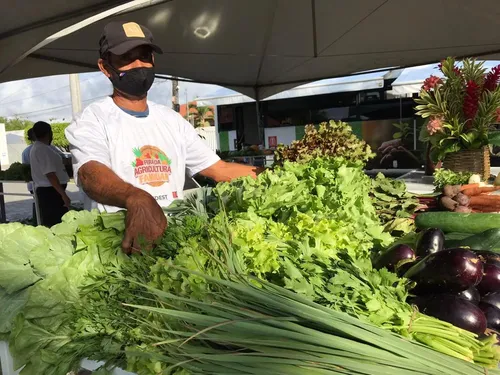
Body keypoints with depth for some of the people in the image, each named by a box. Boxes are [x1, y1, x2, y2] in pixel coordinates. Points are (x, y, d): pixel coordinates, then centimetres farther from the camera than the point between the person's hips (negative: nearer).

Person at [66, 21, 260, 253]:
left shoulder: (172, 120, 12)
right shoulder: (92, 121, -3)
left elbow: (221, 170, 10)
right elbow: (91, 174, -23)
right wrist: (136, 199, -43)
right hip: (123, 241, -3)